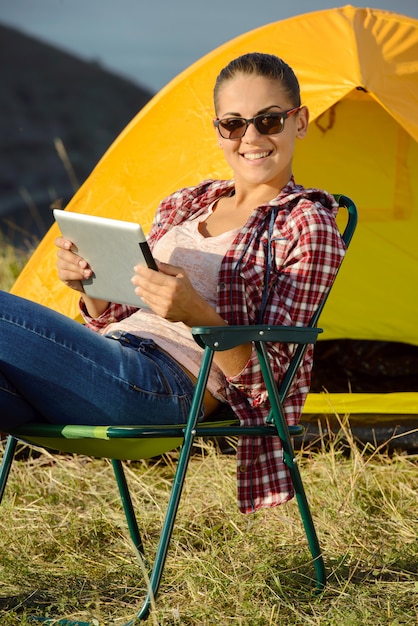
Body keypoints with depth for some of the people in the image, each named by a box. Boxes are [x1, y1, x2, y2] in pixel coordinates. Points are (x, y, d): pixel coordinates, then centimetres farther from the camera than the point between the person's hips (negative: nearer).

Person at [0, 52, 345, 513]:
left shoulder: (305, 226, 2)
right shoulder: (184, 206, 22)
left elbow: (267, 371, -6)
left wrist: (194, 313, -24)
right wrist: (90, 285, 1)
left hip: (167, 385, -7)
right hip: (115, 361, 7)